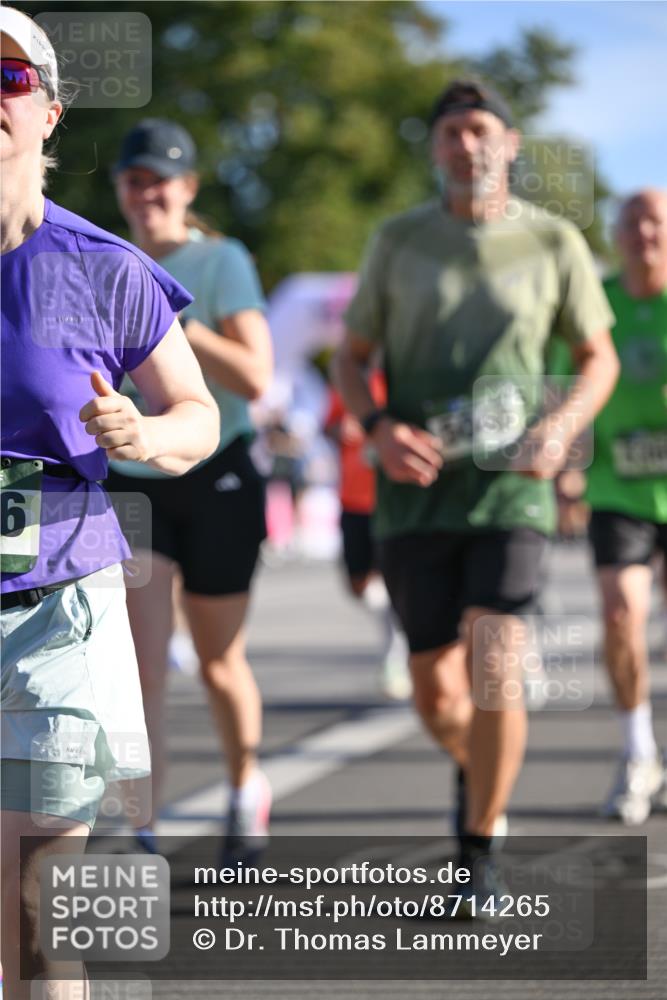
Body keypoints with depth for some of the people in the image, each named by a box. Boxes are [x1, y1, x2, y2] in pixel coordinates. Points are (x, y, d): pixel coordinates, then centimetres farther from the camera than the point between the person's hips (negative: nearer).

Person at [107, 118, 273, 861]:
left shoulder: (221, 262, -9)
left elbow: (254, 378, -22)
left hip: (217, 480, -3)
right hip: (130, 485, 3)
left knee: (218, 663, 10)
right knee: (140, 665, -13)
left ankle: (246, 788, 38)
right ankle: (142, 840, -14)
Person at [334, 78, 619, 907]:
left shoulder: (555, 244, 1)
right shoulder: (398, 242, 3)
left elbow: (599, 357, 12)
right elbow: (351, 359, 11)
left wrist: (562, 426, -9)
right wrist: (379, 430, -10)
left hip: (510, 488, -1)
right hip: (415, 495, 2)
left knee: (495, 676, -16)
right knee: (436, 695, 5)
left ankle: (478, 855, 0)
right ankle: (476, 769, 41)